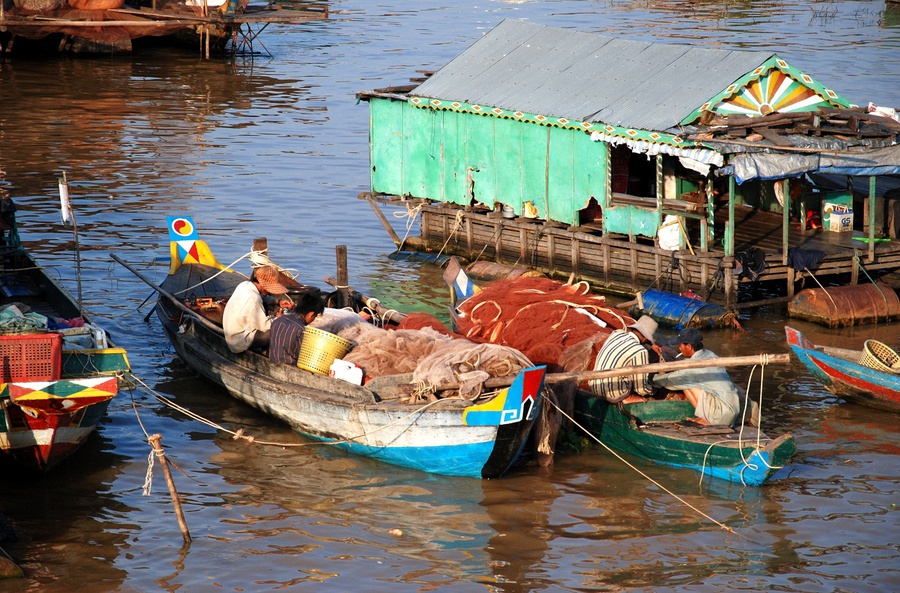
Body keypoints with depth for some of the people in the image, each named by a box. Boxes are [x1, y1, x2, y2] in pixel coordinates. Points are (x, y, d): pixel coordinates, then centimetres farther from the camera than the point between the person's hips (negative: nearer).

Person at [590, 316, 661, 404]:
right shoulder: (640, 351, -19)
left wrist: (650, 346, 32)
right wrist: (652, 391, 11)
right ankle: (628, 397, 9)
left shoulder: (616, 333, 1)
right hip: (615, 396, -7)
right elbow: (641, 388, -10)